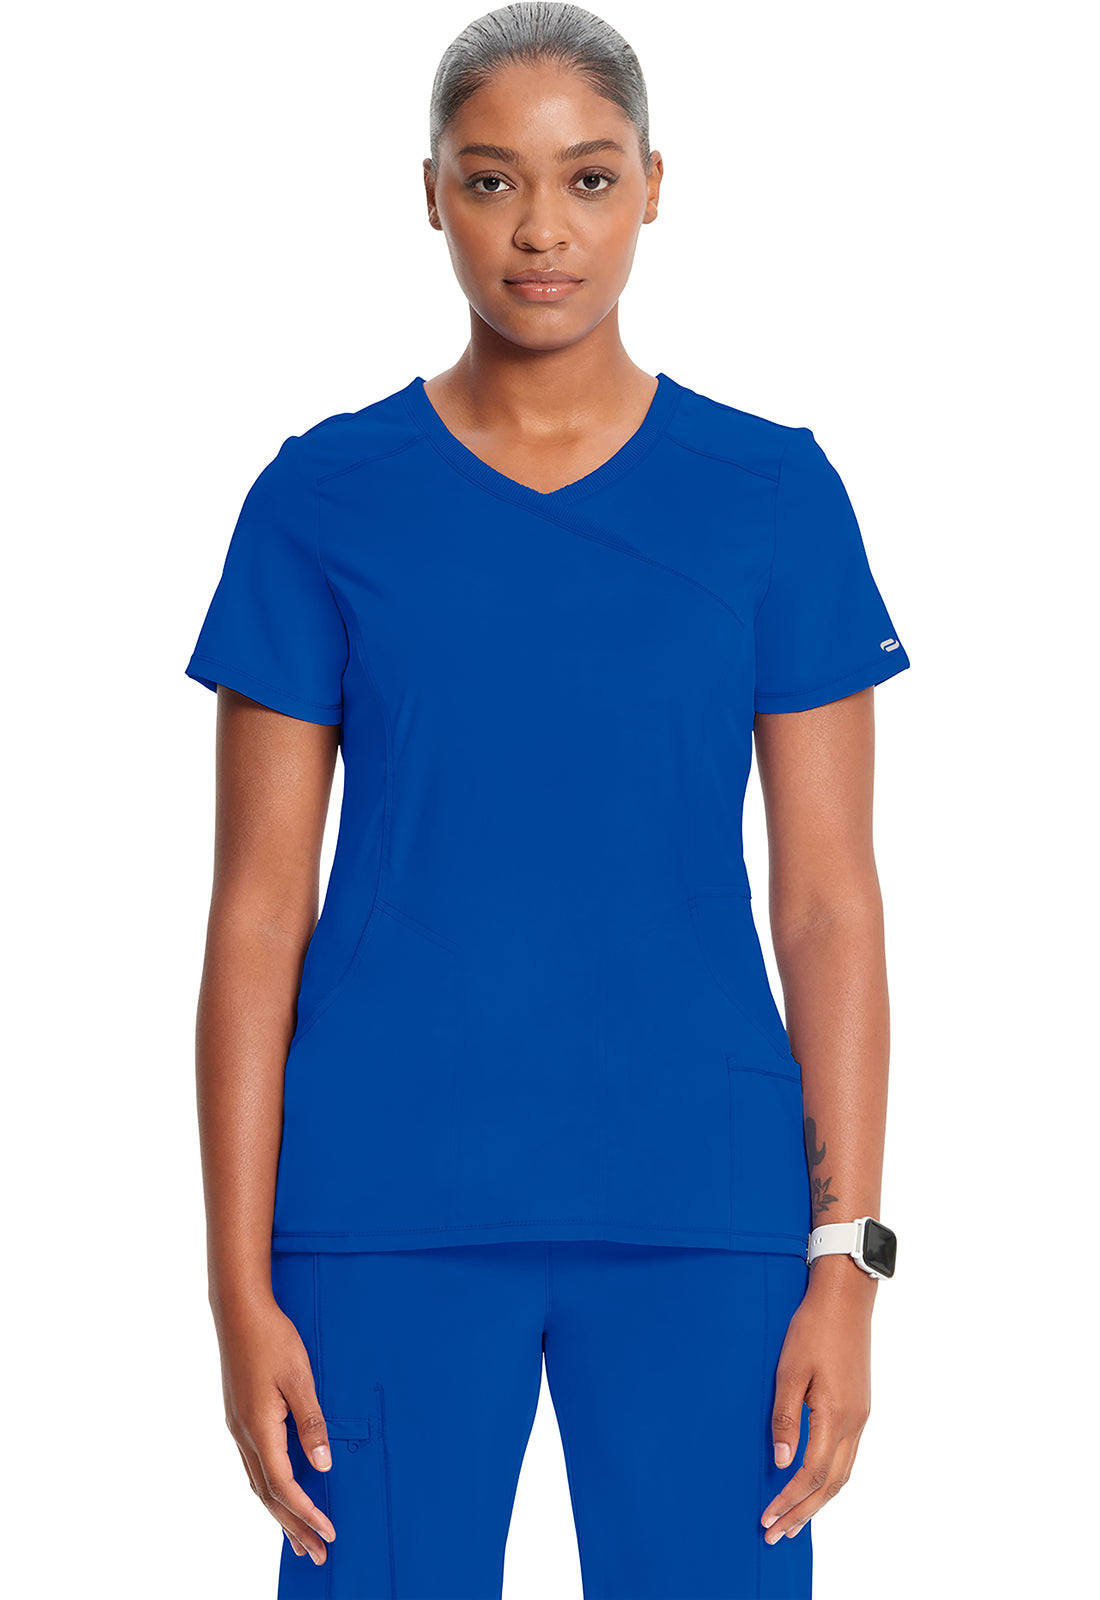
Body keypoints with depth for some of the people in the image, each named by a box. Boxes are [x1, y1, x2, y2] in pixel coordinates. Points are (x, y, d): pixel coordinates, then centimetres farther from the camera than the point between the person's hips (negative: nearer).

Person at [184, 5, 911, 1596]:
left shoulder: (774, 494, 3)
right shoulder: (326, 498, 1)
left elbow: (827, 900, 2)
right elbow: (257, 909, 1)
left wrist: (847, 1255, -4)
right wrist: (242, 1285, -4)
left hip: (700, 1211, 1)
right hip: (392, 1208, 0)